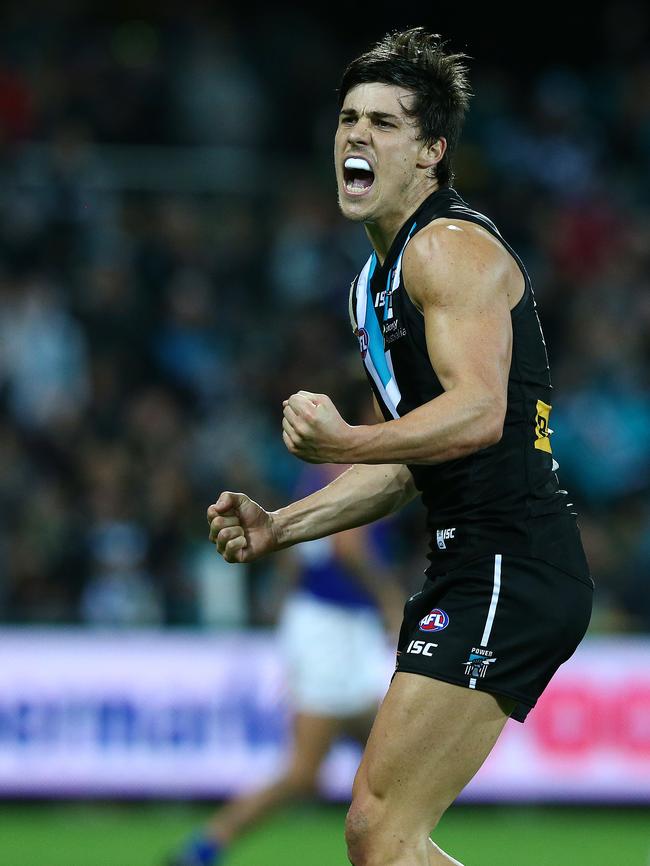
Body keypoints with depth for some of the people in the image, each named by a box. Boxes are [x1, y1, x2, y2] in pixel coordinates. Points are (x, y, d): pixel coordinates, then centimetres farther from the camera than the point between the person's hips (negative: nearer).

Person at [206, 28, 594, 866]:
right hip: (470, 569, 11)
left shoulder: (450, 247, -9)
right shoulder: (379, 277, 22)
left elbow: (477, 412, -23)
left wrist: (344, 444, -35)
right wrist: (277, 528, 18)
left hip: (511, 568, -11)